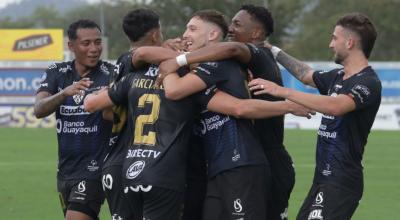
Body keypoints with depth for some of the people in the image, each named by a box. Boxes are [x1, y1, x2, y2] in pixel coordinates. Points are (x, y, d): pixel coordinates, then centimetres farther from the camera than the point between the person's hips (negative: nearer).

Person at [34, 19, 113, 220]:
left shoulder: (110, 74, -7)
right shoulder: (57, 73, 3)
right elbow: (39, 110, -12)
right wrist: (65, 93, -30)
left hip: (94, 168, -5)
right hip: (65, 169, 5)